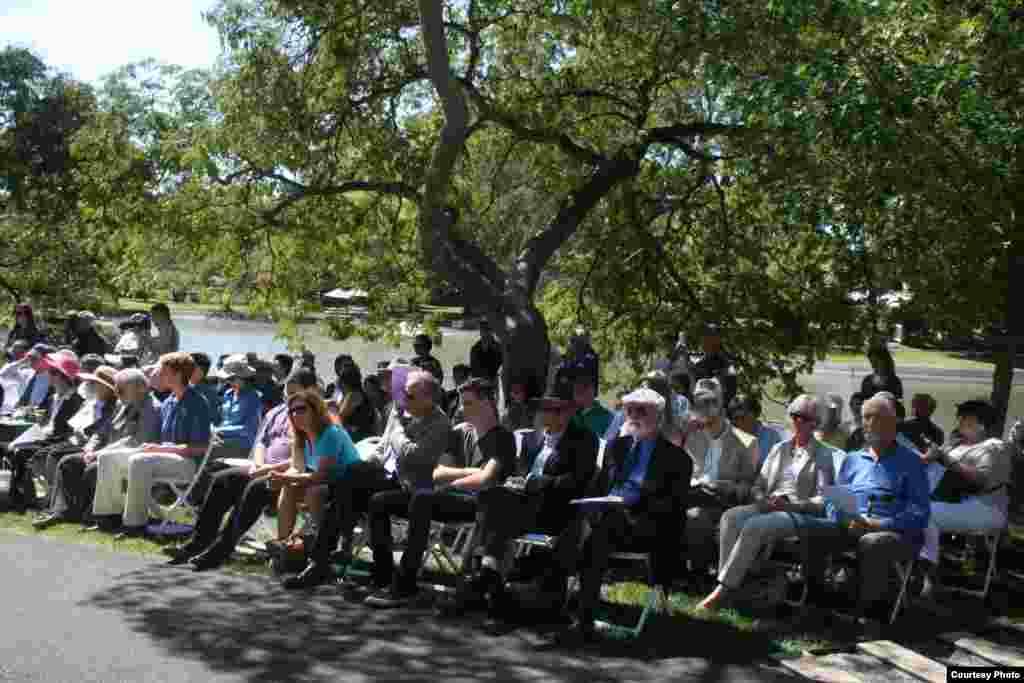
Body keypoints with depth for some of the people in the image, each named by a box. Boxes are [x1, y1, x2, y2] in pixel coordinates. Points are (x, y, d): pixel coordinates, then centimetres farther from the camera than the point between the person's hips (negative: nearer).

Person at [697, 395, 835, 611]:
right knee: (730, 517, -27)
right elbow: (758, 485, 20)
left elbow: (822, 501, -1)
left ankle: (723, 591, -33)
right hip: (767, 507, 5)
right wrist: (761, 500, -4)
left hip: (798, 512, -5)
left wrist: (788, 504, -15)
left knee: (754, 526, -34)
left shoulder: (823, 454, 9)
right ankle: (727, 586, -34)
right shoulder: (779, 449, 22)